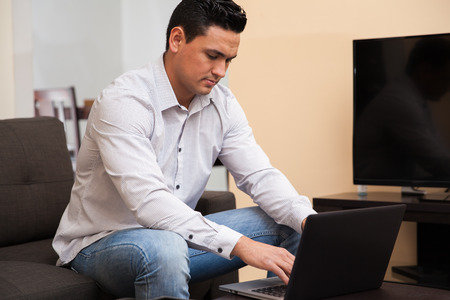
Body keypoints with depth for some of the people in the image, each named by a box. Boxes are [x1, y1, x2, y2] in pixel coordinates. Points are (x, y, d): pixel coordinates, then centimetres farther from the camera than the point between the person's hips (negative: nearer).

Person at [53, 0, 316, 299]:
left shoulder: (222, 103, -1)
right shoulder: (122, 102, -24)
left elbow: (260, 175, -5)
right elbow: (147, 201, -35)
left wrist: (309, 220, -25)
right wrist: (240, 245, -42)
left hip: (177, 234, 7)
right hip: (99, 244, -6)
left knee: (290, 226, -5)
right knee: (164, 248, -41)